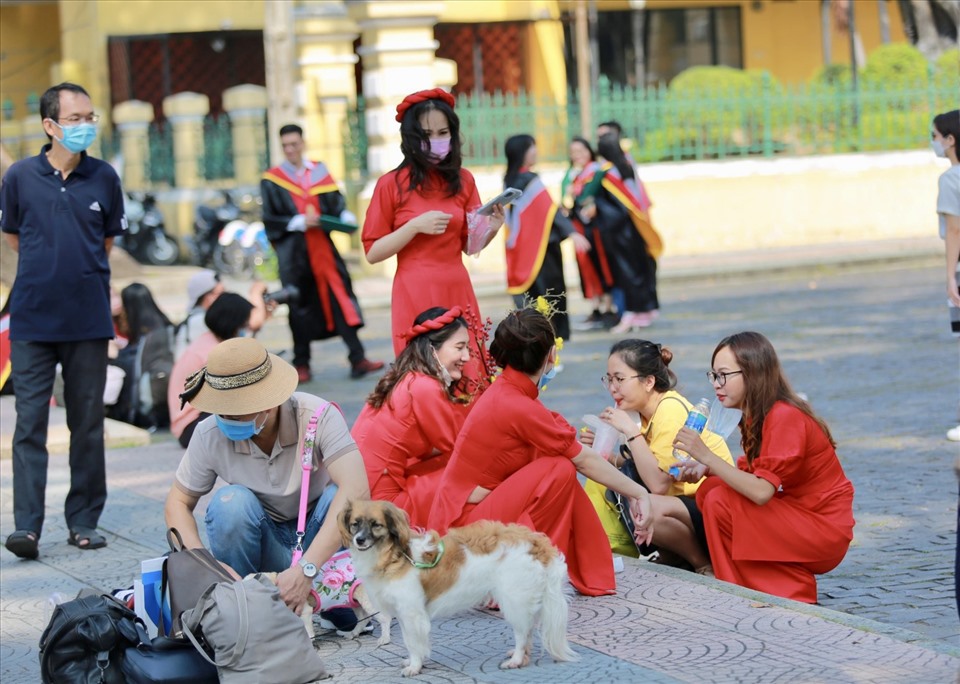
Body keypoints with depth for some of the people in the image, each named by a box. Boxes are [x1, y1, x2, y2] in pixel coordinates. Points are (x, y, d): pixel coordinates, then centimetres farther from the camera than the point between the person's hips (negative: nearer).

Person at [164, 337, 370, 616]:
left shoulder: (317, 416, -26)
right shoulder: (210, 435, -18)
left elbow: (356, 490, -38)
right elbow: (177, 504, -6)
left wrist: (305, 570, -48)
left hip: (318, 537, -1)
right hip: (264, 540, 1)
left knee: (339, 497, -32)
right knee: (231, 502, -30)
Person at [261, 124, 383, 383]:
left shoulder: (320, 172, 9)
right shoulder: (272, 180, 1)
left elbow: (336, 203, 7)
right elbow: (270, 220, -3)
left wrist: (346, 217, -13)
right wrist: (299, 222, -15)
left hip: (323, 249, 2)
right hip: (294, 253, -2)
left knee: (341, 300, -5)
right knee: (300, 308, 3)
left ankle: (358, 359, -6)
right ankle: (301, 364, 13)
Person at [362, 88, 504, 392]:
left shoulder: (462, 180, 8)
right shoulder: (391, 184, -3)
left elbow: (469, 245, 13)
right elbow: (373, 252, -4)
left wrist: (491, 229, -7)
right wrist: (415, 226, -15)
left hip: (457, 293, 3)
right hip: (415, 296, -3)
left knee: (471, 383, 1)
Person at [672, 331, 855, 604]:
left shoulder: (785, 417, -22)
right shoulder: (758, 415, 8)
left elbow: (761, 491, -30)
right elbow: (750, 473, 6)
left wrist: (706, 455, -28)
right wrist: (705, 468, -11)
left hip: (824, 531, -9)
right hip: (794, 515, 9)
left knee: (720, 502, -19)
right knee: (710, 489, -2)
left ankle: (792, 597, -10)